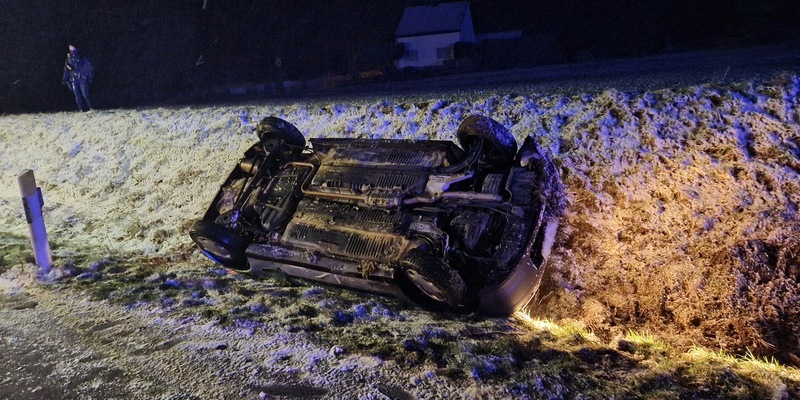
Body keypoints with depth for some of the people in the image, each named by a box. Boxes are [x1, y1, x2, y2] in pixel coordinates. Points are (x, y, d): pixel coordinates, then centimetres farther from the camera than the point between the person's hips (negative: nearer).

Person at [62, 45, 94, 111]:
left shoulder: (82, 58, 3)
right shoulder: (68, 58, 11)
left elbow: (88, 67, 4)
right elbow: (66, 70, 16)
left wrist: (90, 78, -4)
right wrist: (65, 79, 12)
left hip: (83, 79, -3)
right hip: (74, 80, 3)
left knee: (85, 94, -12)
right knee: (77, 96, 1)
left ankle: (90, 107, -2)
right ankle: (82, 109, 5)